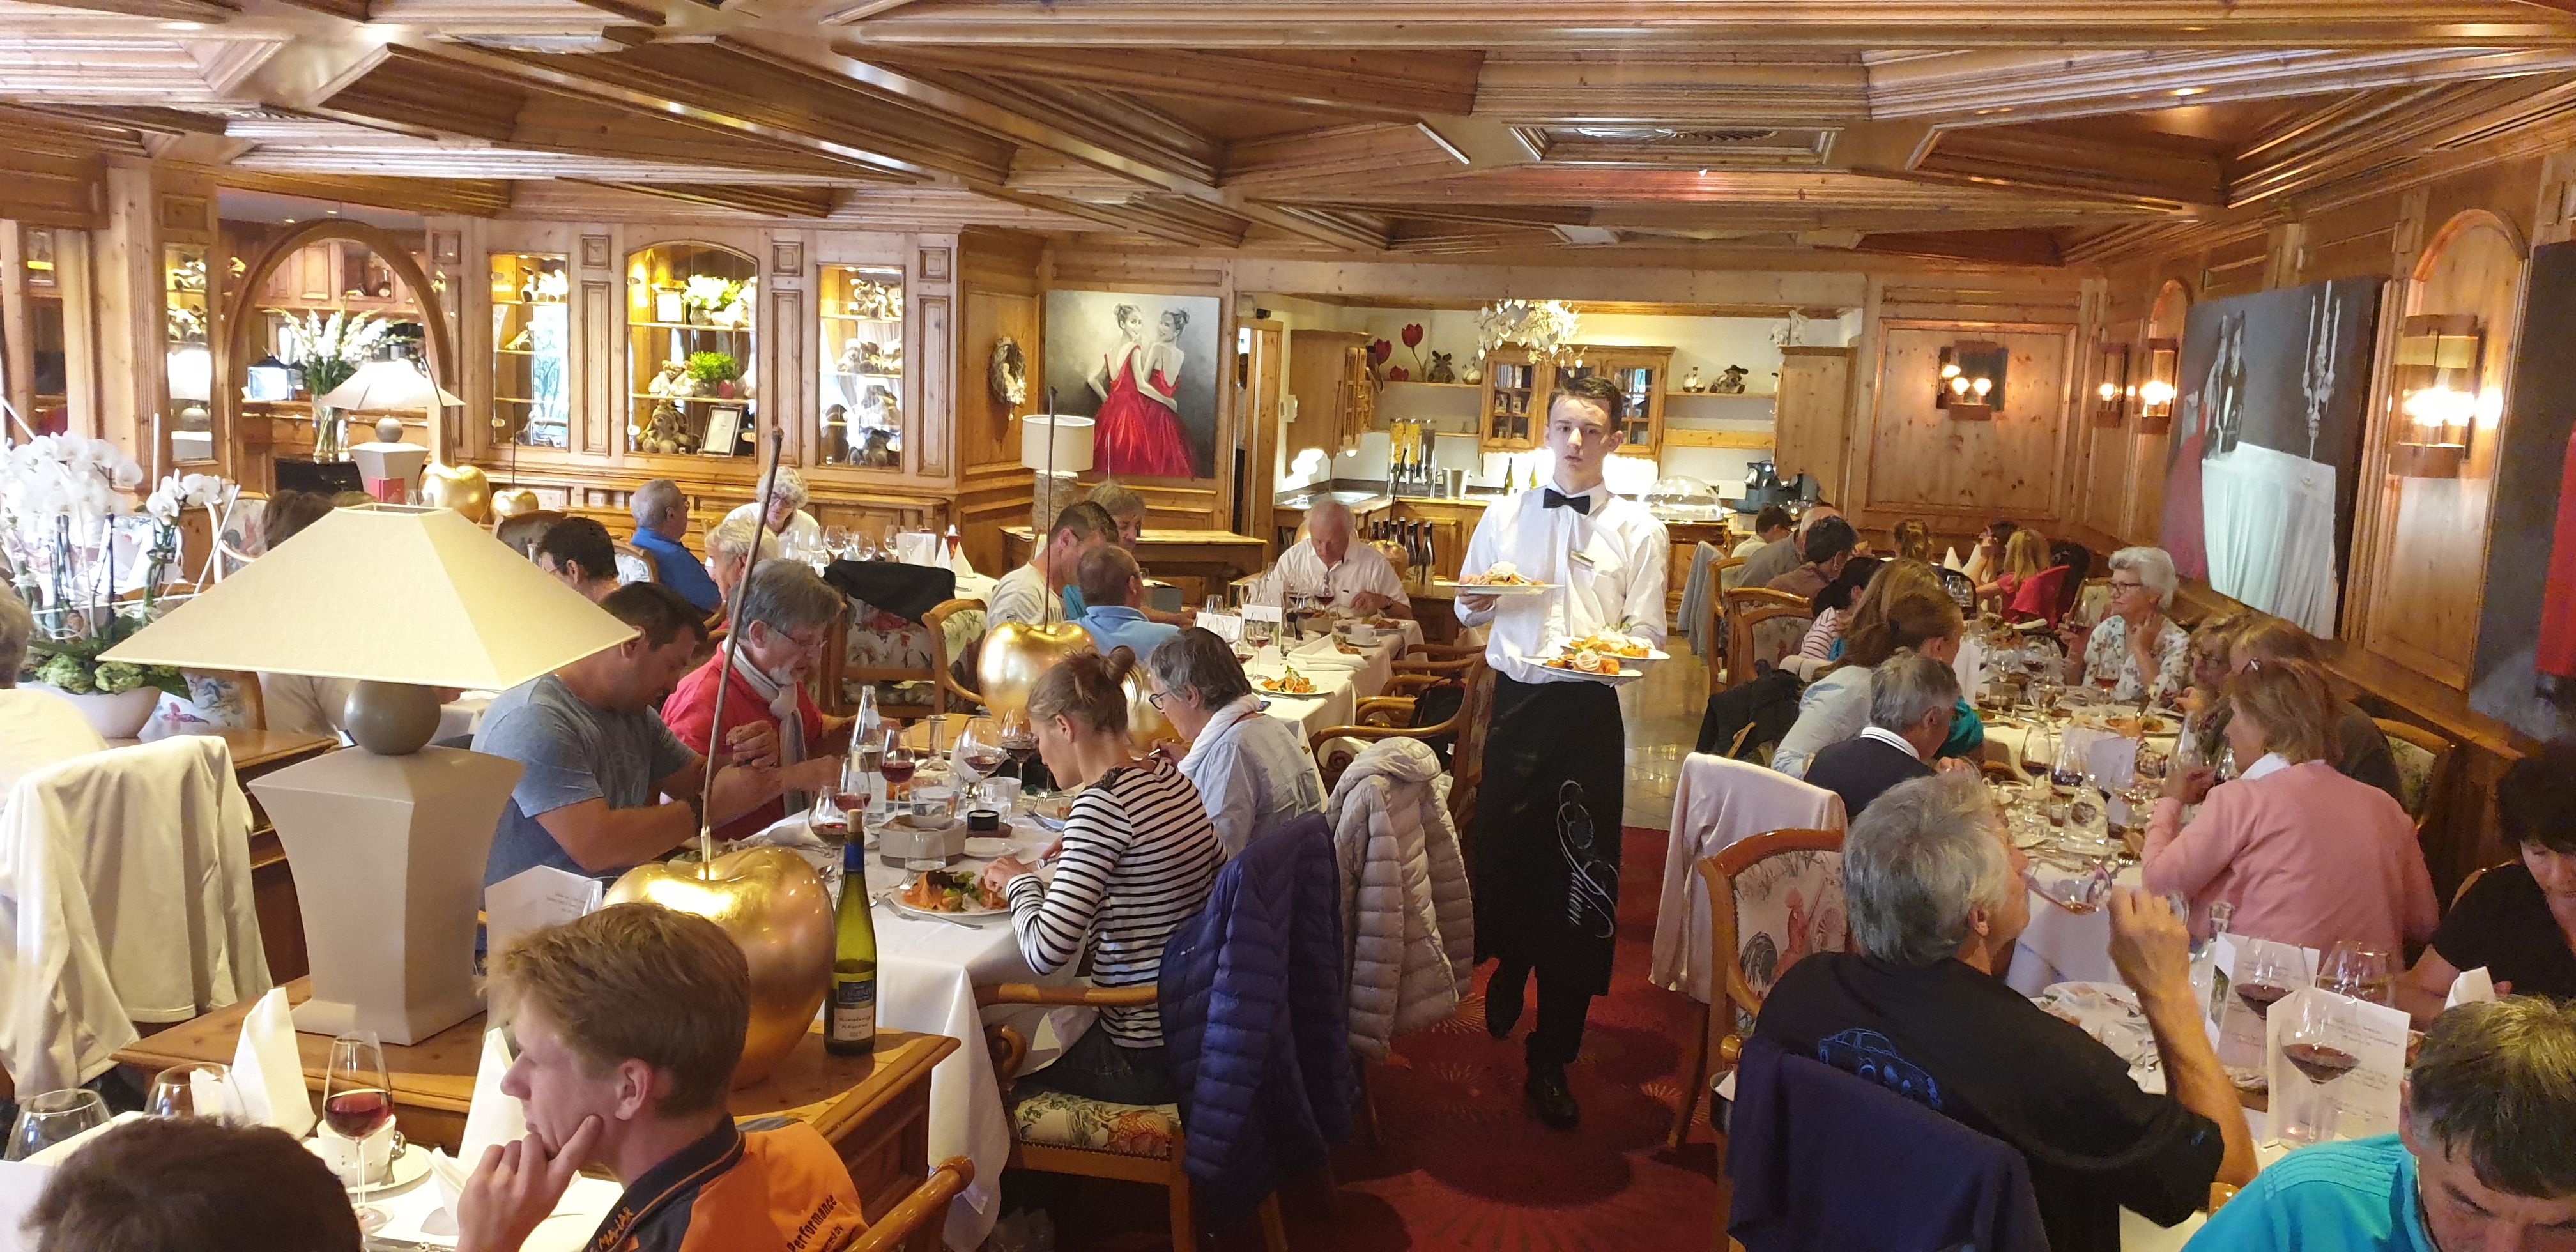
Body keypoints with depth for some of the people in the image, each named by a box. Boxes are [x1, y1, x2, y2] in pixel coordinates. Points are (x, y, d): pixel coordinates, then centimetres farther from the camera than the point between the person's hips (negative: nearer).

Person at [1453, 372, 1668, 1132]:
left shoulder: (1639, 530, 3)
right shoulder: (1505, 517, 10)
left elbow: (1647, 634, -2)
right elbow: (1468, 612, 13)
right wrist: (1477, 604, -9)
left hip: (1590, 708, -2)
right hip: (1515, 700, 2)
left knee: (1580, 872, 1)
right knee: (1501, 849, 8)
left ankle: (1552, 1058, 13)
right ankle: (1507, 974, 43)